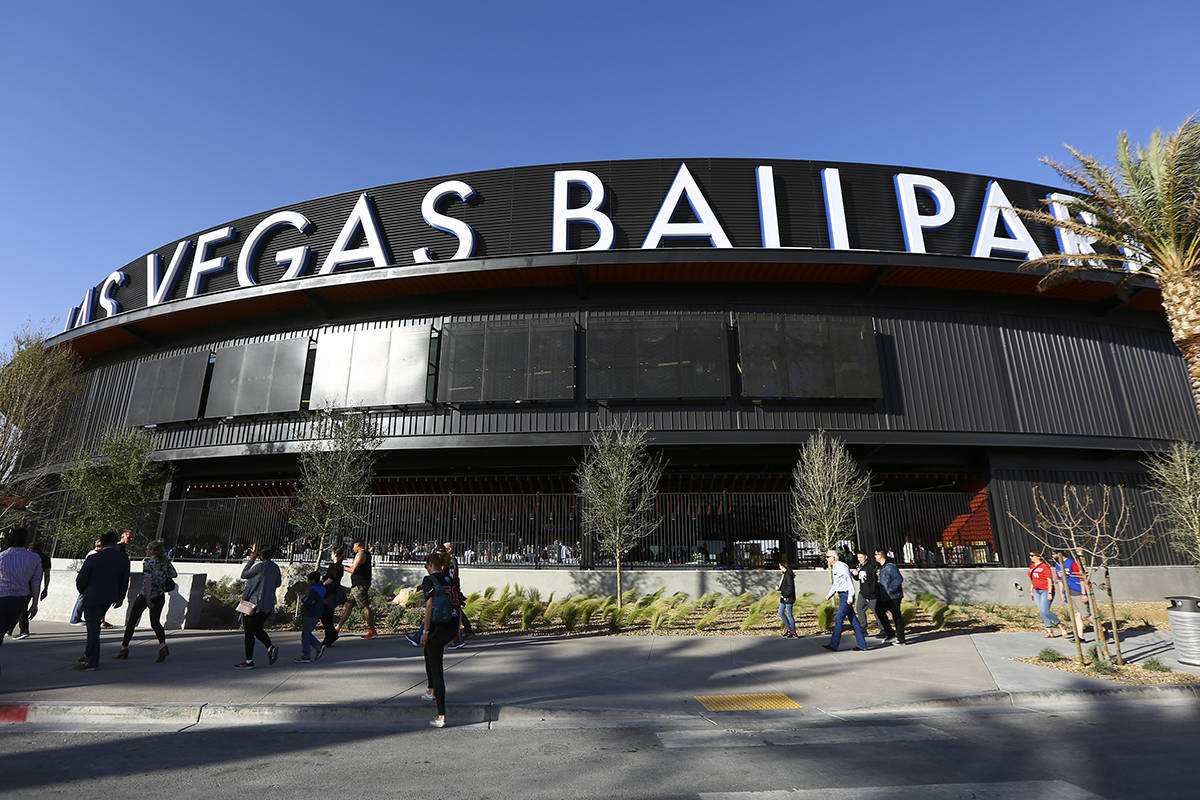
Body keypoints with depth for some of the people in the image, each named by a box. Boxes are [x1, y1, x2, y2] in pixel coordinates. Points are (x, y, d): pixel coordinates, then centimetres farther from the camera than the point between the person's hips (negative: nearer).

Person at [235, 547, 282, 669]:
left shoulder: (260, 566, -15)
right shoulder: (275, 567, 6)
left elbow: (243, 575, -2)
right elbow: (278, 583, 17)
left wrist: (251, 560, 3)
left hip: (254, 602, -7)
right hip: (268, 604, 7)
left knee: (249, 631, 3)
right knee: (258, 629, 20)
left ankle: (249, 661, 6)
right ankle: (270, 647, 0)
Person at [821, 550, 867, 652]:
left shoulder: (841, 566, -14)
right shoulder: (834, 568, 15)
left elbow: (850, 581, -19)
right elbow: (836, 584, 24)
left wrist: (850, 597, -22)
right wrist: (829, 595, 16)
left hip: (846, 595, -10)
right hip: (842, 596, 10)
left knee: (838, 619, -10)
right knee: (853, 620, 11)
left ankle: (833, 644, -8)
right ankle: (861, 644, 15)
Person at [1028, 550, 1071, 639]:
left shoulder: (1045, 566, -11)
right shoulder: (1032, 566, 12)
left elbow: (1049, 580, -13)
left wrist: (1049, 592, -18)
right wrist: (1031, 591, 19)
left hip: (1046, 591, -8)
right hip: (1037, 591, 8)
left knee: (1044, 611, -14)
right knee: (1041, 612, 5)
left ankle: (1061, 626, 5)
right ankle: (1050, 632, 11)